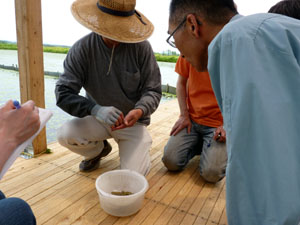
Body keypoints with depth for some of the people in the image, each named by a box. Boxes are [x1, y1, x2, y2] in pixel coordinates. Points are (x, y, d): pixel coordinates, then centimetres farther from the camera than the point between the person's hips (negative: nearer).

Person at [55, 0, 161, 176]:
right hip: (98, 119, 2)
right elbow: (63, 93, -17)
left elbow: (153, 91, -10)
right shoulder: (82, 48, -13)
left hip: (133, 121, -1)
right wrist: (95, 109, -35)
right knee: (65, 134, -25)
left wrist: (139, 111, -32)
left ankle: (126, 147, 21)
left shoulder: (141, 47, -14)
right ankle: (99, 149, 11)